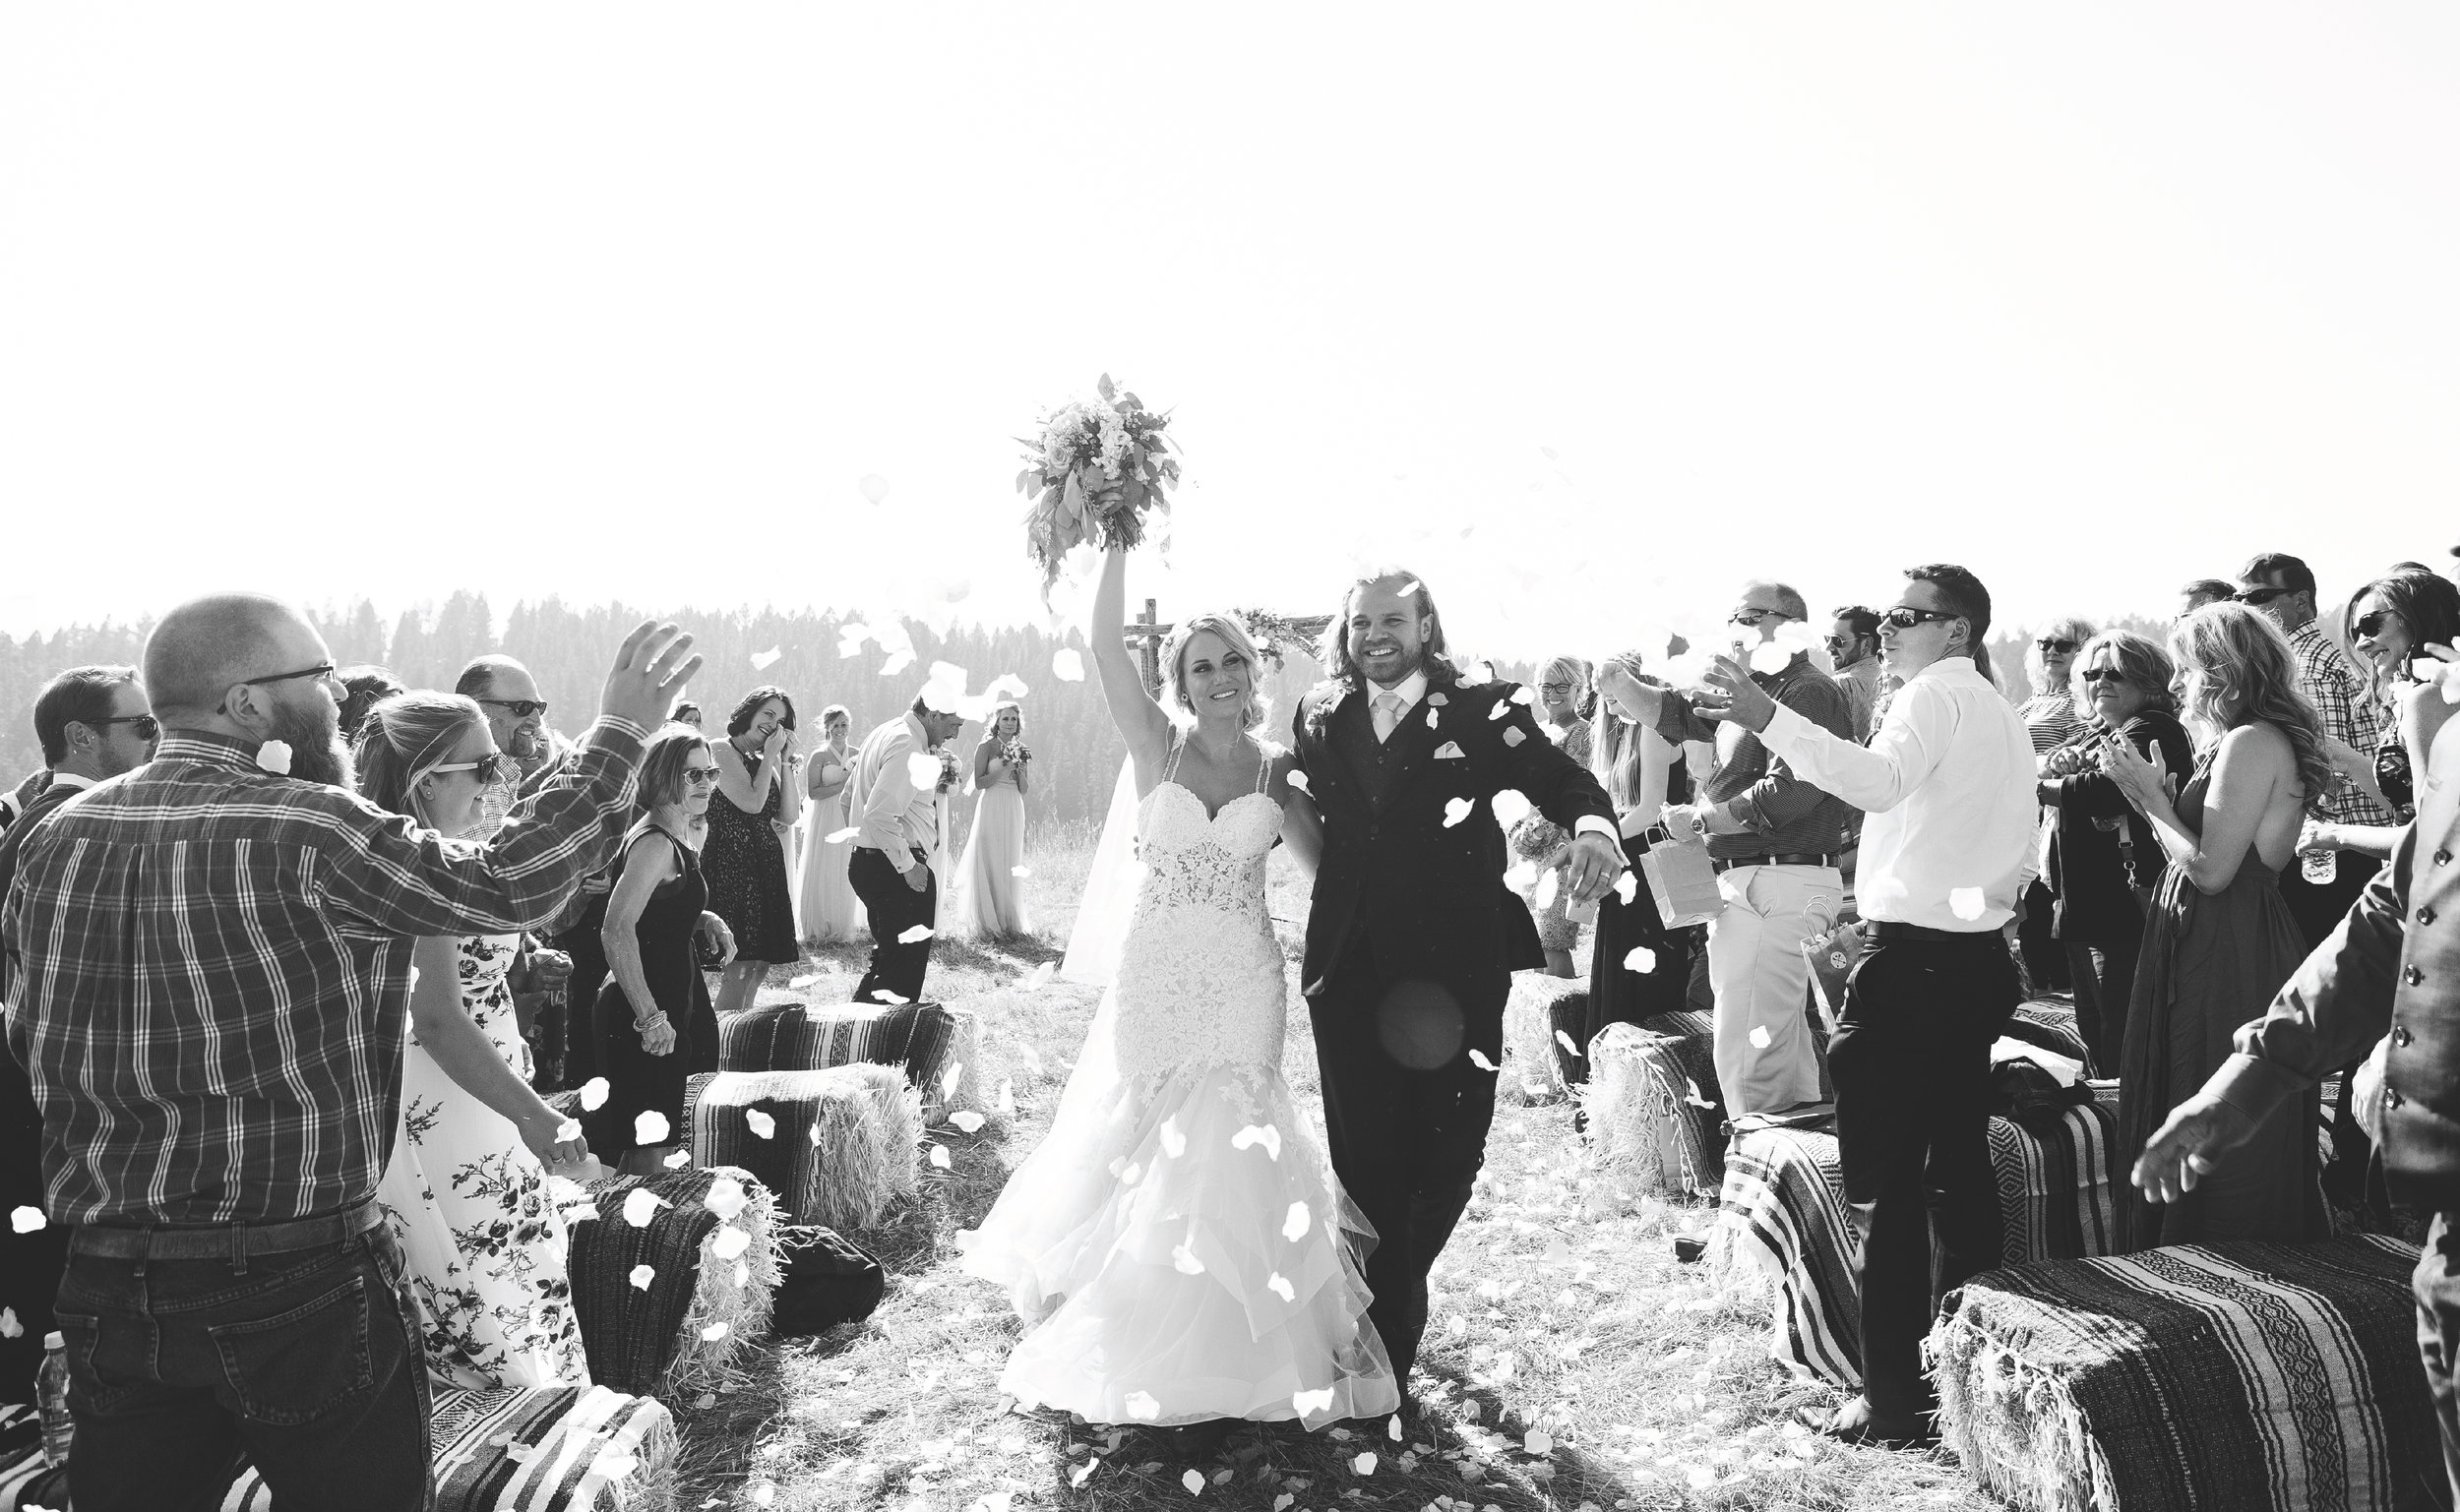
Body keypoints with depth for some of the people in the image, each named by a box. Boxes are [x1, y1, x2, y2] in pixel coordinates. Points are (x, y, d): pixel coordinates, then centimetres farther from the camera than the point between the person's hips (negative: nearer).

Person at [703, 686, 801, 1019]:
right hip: (731, 863, -8)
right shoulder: (721, 751, -5)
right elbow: (752, 802, -16)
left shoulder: (767, 761, 18)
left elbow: (790, 815, 8)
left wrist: (786, 761, 4)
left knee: (760, 965, 7)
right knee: (740, 963, -13)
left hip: (766, 865, 8)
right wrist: (770, 756, -8)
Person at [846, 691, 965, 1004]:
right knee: (905, 966, -8)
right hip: (895, 869, -11)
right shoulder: (908, 748, -17)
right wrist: (908, 865, -19)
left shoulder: (882, 735, 16)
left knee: (889, 959, 17)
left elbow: (849, 799, 23)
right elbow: (880, 816, -26)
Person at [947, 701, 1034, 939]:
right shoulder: (986, 747, -3)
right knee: (989, 863, -4)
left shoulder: (1020, 750, 12)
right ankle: (986, 919, 1)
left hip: (1014, 812, 5)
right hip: (991, 809, -5)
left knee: (1010, 864, 6)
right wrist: (1003, 768, -16)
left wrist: (1021, 772, -5)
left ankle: (1008, 918, 12)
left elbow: (1023, 790, 13)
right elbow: (979, 782, -9)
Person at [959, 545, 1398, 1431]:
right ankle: (1133, 1345, 28)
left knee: (1228, 1150, 3)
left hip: (1244, 982, 1)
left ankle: (1226, 1346, 20)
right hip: (1155, 973, 0)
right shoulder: (1157, 745, -1)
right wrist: (1121, 542, -18)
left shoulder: (1276, 771, 4)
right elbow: (1105, 646, -12)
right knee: (1139, 1142, 7)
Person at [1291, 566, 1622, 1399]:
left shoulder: (1481, 712, 1)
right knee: (1362, 1153, 3)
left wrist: (1593, 825, -27)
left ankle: (1391, 1300, 32)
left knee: (1446, 1153, 4)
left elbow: (1561, 778, -8)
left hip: (1452, 972, -2)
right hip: (1350, 970, 2)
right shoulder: (1320, 720, 11)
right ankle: (1393, 1319, 22)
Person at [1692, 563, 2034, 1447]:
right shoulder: (2000, 714, 20)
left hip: (1913, 956, -10)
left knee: (1884, 1182, -6)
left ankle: (1895, 1400, -4)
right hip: (1979, 957, 10)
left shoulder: (1933, 695, -9)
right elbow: (2019, 852, 21)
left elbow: (1879, 780, -30)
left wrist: (1768, 719, -38)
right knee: (1959, 1167, 15)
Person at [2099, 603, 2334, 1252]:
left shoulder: (2252, 741, -17)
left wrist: (2150, 795, -11)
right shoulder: (2239, 741, 14)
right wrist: (2151, 793, 6)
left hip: (2231, 961, -10)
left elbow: (2211, 868, -21)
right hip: (2207, 948, 10)